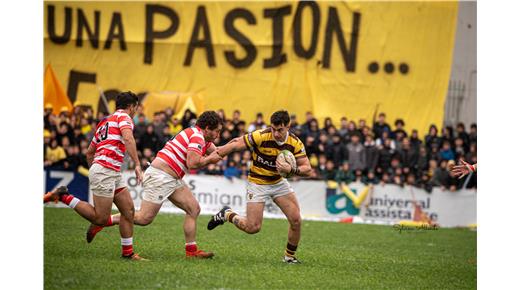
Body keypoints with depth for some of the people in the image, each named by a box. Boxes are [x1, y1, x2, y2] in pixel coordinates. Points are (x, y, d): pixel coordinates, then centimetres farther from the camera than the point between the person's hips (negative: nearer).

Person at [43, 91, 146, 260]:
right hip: (105, 170, -10)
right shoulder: (124, 117, -1)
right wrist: (137, 165, -25)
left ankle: (128, 252, 9)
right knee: (100, 219, -10)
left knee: (128, 210, 7)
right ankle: (63, 197, -5)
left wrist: (94, 170, 36)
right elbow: (128, 139, -23)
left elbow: (89, 153, 28)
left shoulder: (104, 122, 25)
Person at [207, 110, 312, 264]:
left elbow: (307, 169, -13)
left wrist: (291, 170, -33)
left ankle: (290, 256, 13)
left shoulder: (295, 143, -14)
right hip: (257, 183, -4)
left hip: (278, 181, 4)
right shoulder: (260, 136, -25)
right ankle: (226, 215, 20)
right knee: (253, 227, -9)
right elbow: (234, 145, -18)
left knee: (296, 220, -8)